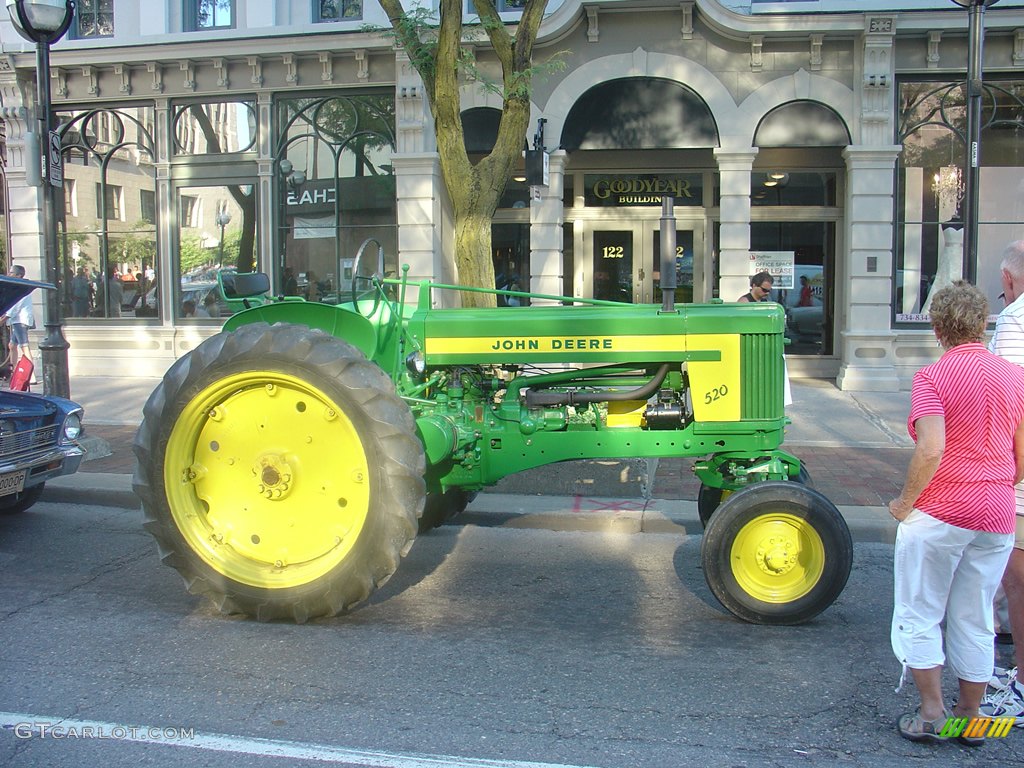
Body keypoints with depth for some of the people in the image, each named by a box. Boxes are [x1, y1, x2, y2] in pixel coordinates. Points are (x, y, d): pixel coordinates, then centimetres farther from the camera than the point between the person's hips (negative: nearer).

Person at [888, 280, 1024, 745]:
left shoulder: (932, 378, -13)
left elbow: (931, 451, -24)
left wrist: (905, 502, -11)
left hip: (938, 513, -5)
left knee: (919, 615, 10)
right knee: (975, 620, 16)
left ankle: (931, 714, 14)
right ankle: (970, 717, 25)